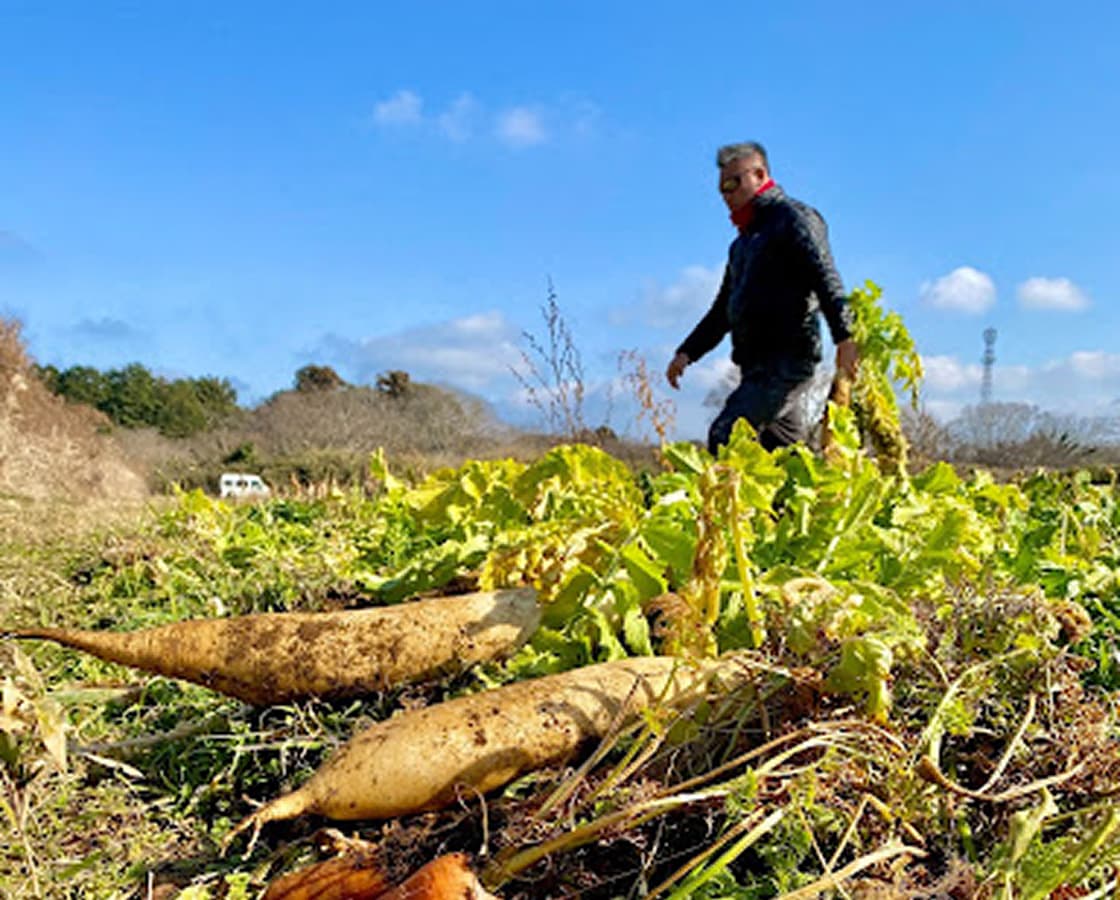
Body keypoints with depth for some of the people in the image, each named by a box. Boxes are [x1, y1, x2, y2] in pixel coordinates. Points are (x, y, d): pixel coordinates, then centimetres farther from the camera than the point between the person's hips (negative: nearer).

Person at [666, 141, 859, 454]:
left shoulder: (792, 217, 0)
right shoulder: (744, 241, 26)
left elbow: (825, 278, -14)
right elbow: (723, 310, 29)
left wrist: (844, 337, -27)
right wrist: (687, 352, 18)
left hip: (787, 359, -9)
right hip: (756, 364, 9)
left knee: (725, 436, -21)